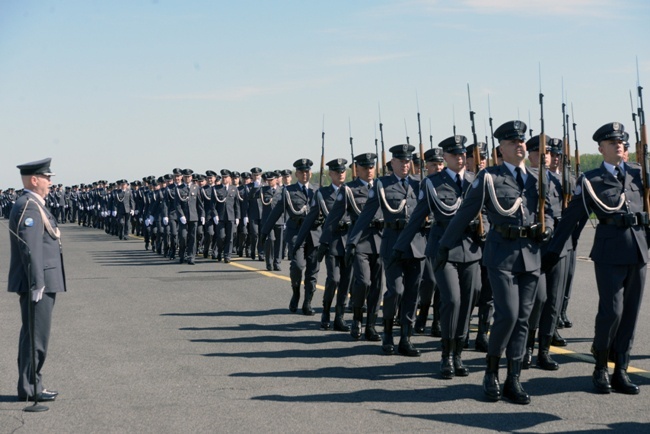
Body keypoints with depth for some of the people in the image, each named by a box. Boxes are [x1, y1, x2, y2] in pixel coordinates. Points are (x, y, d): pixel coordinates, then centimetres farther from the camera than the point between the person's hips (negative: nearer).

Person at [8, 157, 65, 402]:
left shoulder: (33, 205, 17)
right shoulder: (29, 207, -17)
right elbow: (30, 249, -23)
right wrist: (37, 284, -24)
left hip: (40, 282, 11)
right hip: (37, 283, -11)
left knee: (33, 335, 15)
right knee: (36, 336, -5)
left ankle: (30, 385, 22)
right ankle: (29, 388, 1)